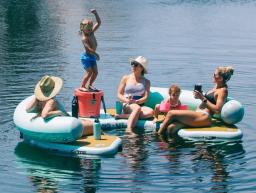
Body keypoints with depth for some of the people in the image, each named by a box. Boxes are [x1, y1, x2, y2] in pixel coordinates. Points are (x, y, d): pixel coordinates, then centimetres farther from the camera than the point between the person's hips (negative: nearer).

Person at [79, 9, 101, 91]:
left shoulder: (91, 32, 4)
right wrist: (96, 54, -25)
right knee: (89, 72, -10)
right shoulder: (84, 38, -19)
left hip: (92, 56, 8)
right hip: (86, 57, -8)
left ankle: (90, 85, 20)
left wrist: (96, 14, -7)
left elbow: (98, 23, 4)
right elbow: (89, 48, -26)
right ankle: (82, 86, 2)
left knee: (95, 72, 6)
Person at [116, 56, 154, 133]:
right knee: (137, 108, -37)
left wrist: (136, 101, -20)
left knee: (150, 112, -32)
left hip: (139, 104, 2)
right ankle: (129, 130, -51)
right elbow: (119, 95, 6)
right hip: (126, 105, -2)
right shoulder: (126, 78, 11)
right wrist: (127, 100, -16)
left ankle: (124, 116, -31)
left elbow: (145, 97, 0)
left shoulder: (146, 82, 12)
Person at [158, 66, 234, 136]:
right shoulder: (216, 86, 19)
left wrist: (203, 99, -14)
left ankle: (158, 135, -5)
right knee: (170, 127, -12)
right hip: (198, 114, 9)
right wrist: (201, 96, 7)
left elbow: (217, 110, -17)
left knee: (171, 113, -15)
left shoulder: (223, 90, -8)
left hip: (204, 117, -9)